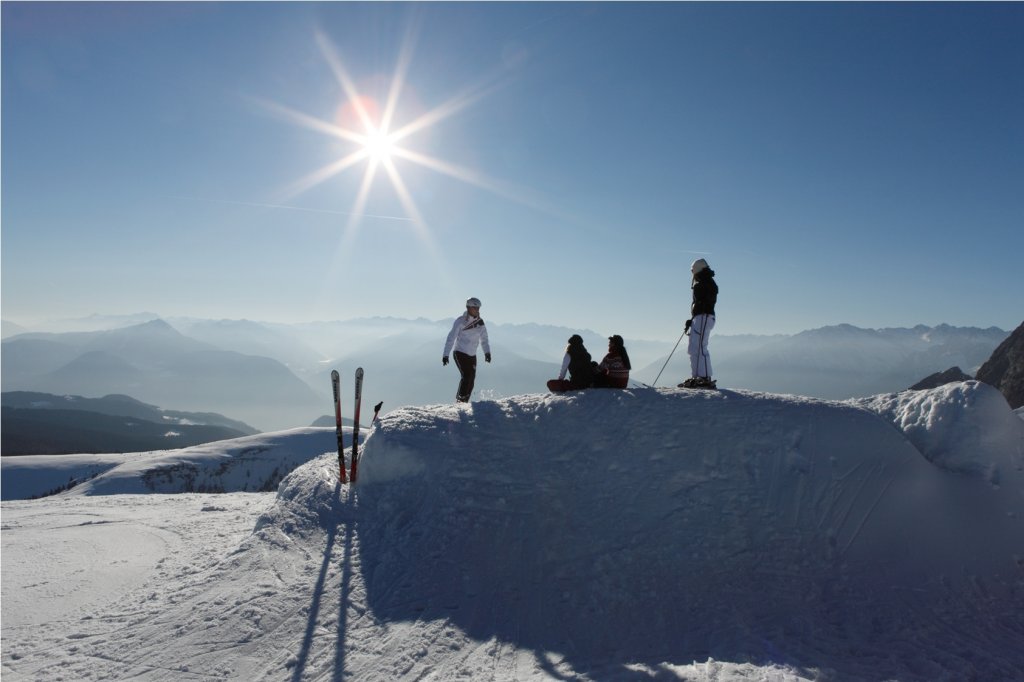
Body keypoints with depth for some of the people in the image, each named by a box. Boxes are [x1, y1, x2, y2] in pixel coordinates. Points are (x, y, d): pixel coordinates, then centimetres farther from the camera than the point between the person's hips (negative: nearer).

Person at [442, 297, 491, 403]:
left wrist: (487, 352, -8)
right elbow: (451, 338, -12)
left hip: (472, 355, 5)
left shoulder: (480, 322, 4)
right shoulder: (461, 321, -11)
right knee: (466, 376, -19)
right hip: (460, 353, -5)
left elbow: (484, 339, 8)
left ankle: (464, 402, 16)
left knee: (471, 380, 4)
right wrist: (446, 354, -17)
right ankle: (460, 400, -9)